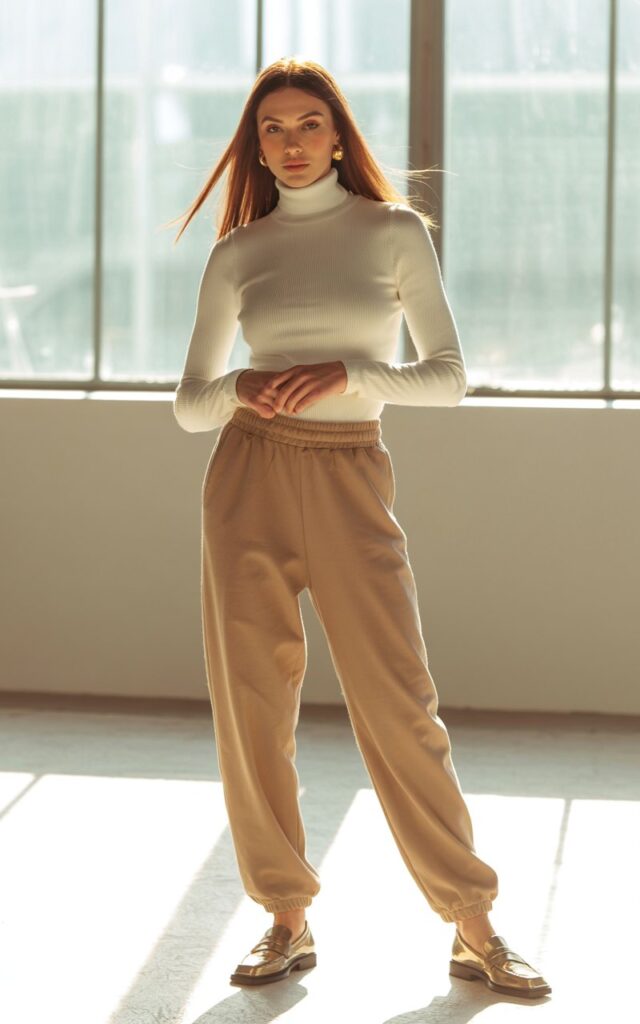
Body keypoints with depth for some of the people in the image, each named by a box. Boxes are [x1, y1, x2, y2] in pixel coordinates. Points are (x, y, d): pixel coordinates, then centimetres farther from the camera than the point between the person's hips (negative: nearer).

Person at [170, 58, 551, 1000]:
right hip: (250, 476, 2)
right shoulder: (237, 253, 8)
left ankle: (475, 930, 3)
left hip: (352, 483, -2)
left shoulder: (397, 232, 3)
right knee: (253, 703, 1)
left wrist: (347, 372, -15)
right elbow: (189, 403, 9)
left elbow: (448, 377, 1)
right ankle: (288, 921, 14)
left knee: (398, 703, -5)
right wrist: (237, 390, -13)